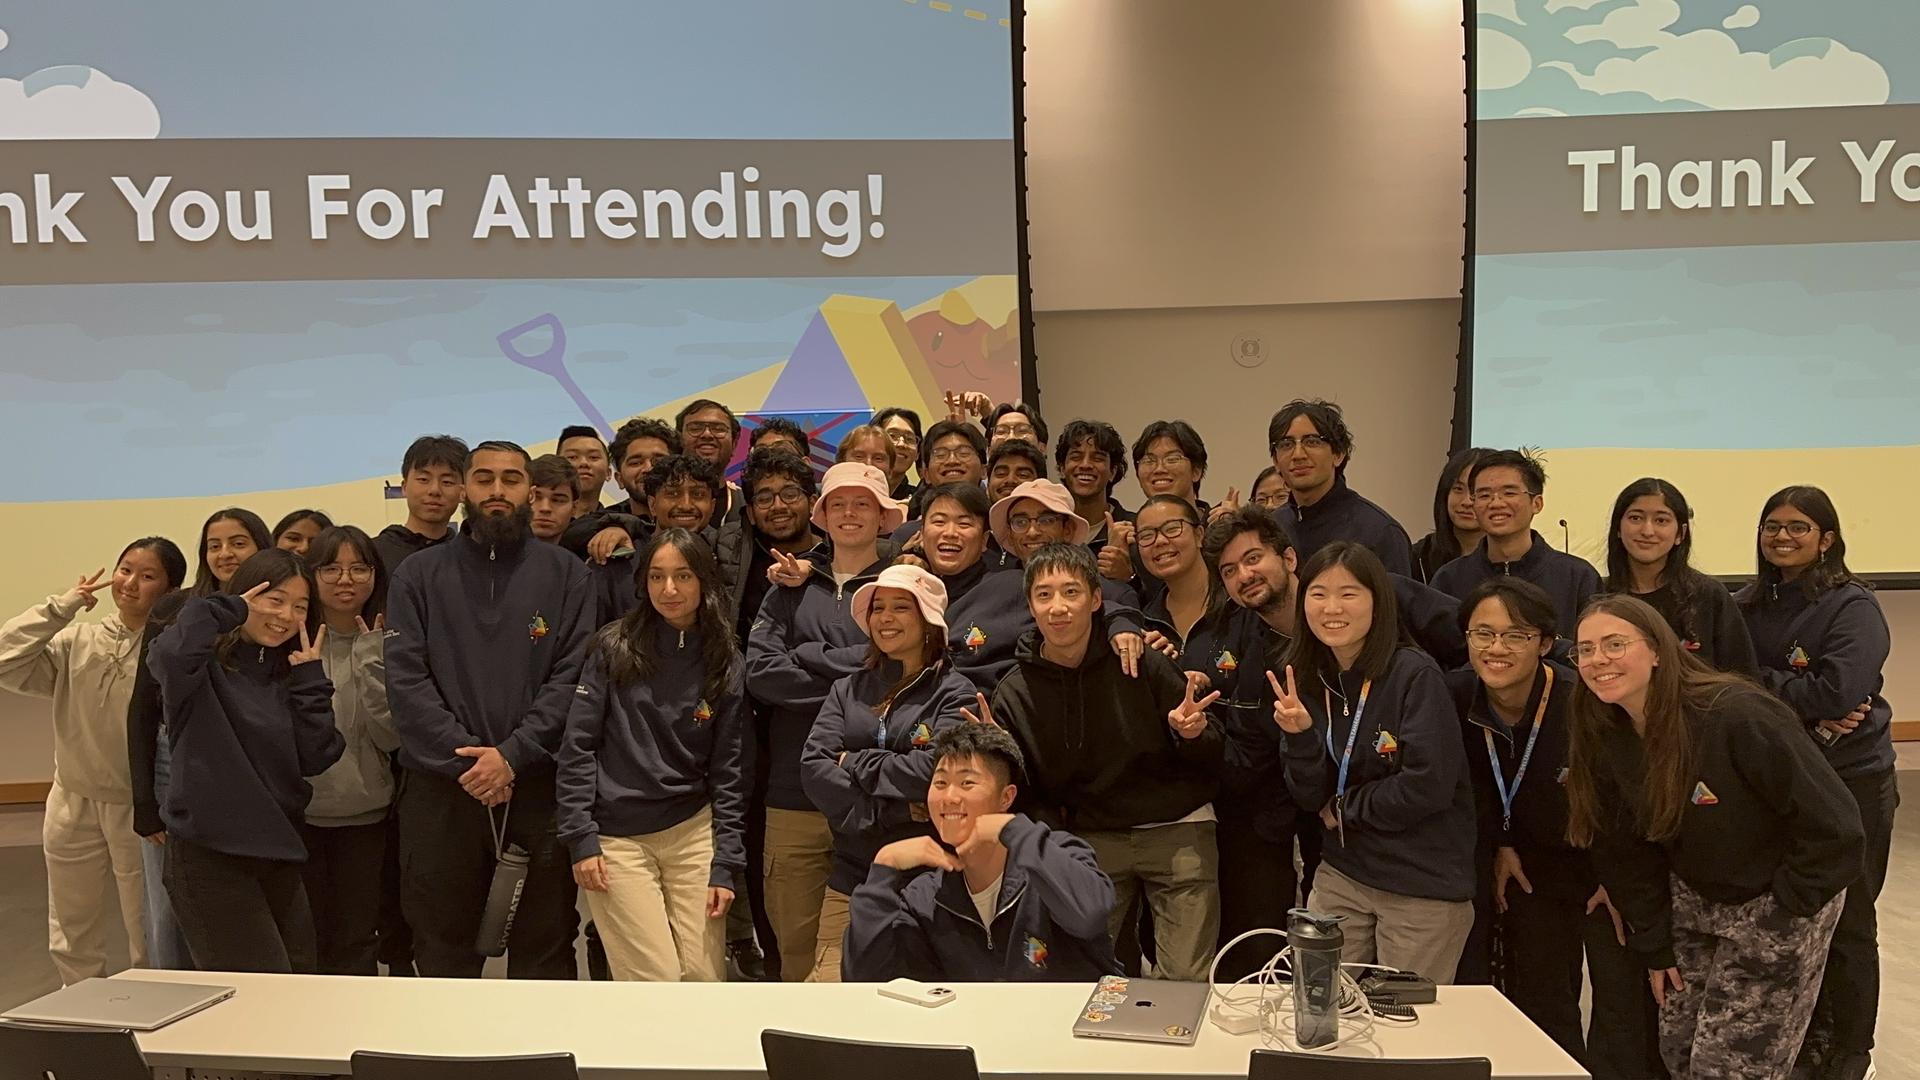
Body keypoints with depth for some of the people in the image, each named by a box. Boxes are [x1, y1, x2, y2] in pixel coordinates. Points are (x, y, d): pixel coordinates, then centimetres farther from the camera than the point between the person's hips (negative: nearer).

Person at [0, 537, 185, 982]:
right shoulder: (76, 641, 2)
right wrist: (61, 607, -11)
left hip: (140, 810, -4)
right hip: (74, 807, 5)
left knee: (151, 945, 9)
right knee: (72, 944, 19)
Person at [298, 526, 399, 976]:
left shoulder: (384, 644, 4)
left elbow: (390, 736, -7)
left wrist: (371, 659, -12)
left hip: (364, 816, 2)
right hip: (299, 811, -1)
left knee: (357, 947, 7)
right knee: (304, 944, 7)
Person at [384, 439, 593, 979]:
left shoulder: (564, 573, 5)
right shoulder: (419, 575, 8)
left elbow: (573, 675, -3)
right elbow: (406, 679, -1)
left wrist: (512, 755, -14)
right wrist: (464, 759, -12)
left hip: (537, 787, -1)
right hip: (440, 790, 1)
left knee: (545, 955, 7)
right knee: (443, 955, 11)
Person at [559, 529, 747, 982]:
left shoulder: (725, 664, 3)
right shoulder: (614, 647, -2)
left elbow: (728, 770, 4)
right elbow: (577, 747, -3)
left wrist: (726, 865, -2)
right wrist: (580, 840, -9)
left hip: (693, 831, 3)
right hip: (618, 837, -2)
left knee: (705, 978, 2)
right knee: (655, 980, -6)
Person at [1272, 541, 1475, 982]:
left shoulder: (1414, 674, -13)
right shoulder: (1306, 681, 3)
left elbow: (1429, 787, -19)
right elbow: (1311, 799, 1)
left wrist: (1344, 807, -6)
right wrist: (1301, 735, -17)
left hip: (1425, 885, -4)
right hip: (1342, 875, 5)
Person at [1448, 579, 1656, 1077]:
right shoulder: (1456, 696, -15)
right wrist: (1501, 845, 3)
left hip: (1608, 867, -4)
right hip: (1531, 867, 4)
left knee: (1622, 1009, -3)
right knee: (1541, 1004, 12)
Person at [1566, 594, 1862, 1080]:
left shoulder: (1739, 716, -29)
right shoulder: (1606, 739, -7)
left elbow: (1832, 823, -24)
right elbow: (1626, 850, 3)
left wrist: (1783, 907, -15)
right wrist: (1654, 945, 5)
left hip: (1776, 907, -6)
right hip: (1694, 903, 6)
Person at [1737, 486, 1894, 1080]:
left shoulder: (1852, 607, -12)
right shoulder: (1750, 605, 5)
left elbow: (1837, 693, -23)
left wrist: (1762, 681, -12)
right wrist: (1801, 706, -15)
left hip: (1850, 780, -5)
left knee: (1845, 922, 7)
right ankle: (1809, 1030, 31)